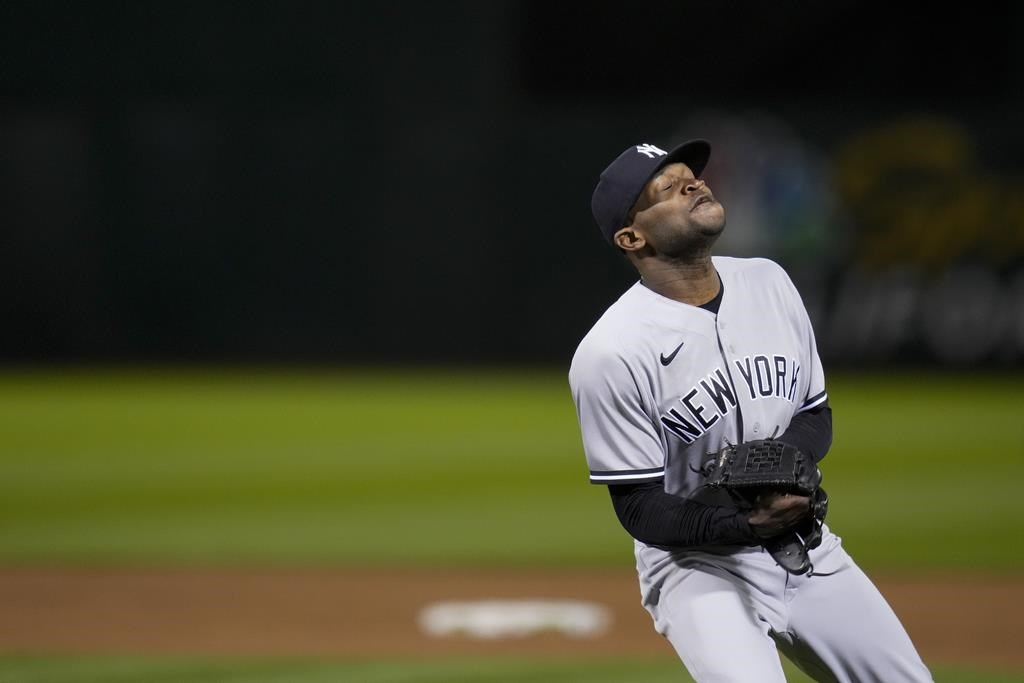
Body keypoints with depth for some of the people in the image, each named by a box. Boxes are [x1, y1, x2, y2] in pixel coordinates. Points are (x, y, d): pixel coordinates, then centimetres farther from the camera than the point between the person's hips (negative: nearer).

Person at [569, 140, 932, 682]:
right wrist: (745, 525, -33)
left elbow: (816, 415, 9)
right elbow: (640, 509, -16)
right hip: (697, 564, -7)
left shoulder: (768, 282, 1)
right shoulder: (609, 355, -19)